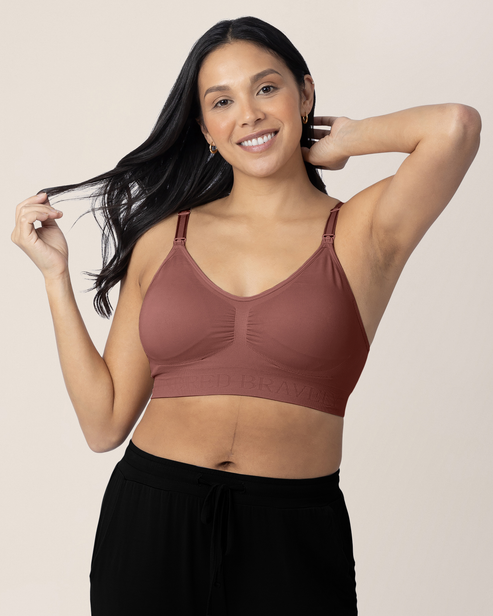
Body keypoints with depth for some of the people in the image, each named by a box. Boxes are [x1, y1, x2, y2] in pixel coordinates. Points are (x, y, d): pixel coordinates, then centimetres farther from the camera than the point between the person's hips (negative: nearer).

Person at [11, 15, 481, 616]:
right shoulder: (163, 238, 5)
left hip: (291, 541, -2)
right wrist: (55, 272, 2)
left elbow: (455, 124, -21)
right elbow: (105, 421, 3)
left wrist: (345, 140, -2)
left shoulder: (361, 233, -2)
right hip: (148, 522, 2)